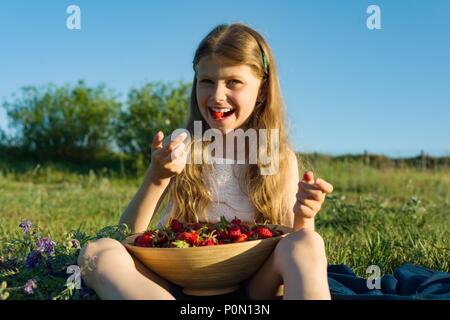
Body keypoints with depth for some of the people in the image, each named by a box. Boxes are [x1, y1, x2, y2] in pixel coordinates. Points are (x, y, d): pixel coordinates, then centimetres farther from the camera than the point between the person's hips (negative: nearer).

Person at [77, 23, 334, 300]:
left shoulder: (281, 160, 3)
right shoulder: (178, 148, 4)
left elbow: (297, 252, 2)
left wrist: (303, 217, -20)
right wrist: (156, 177, -17)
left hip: (253, 286, -1)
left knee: (307, 245, -31)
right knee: (97, 251, -26)